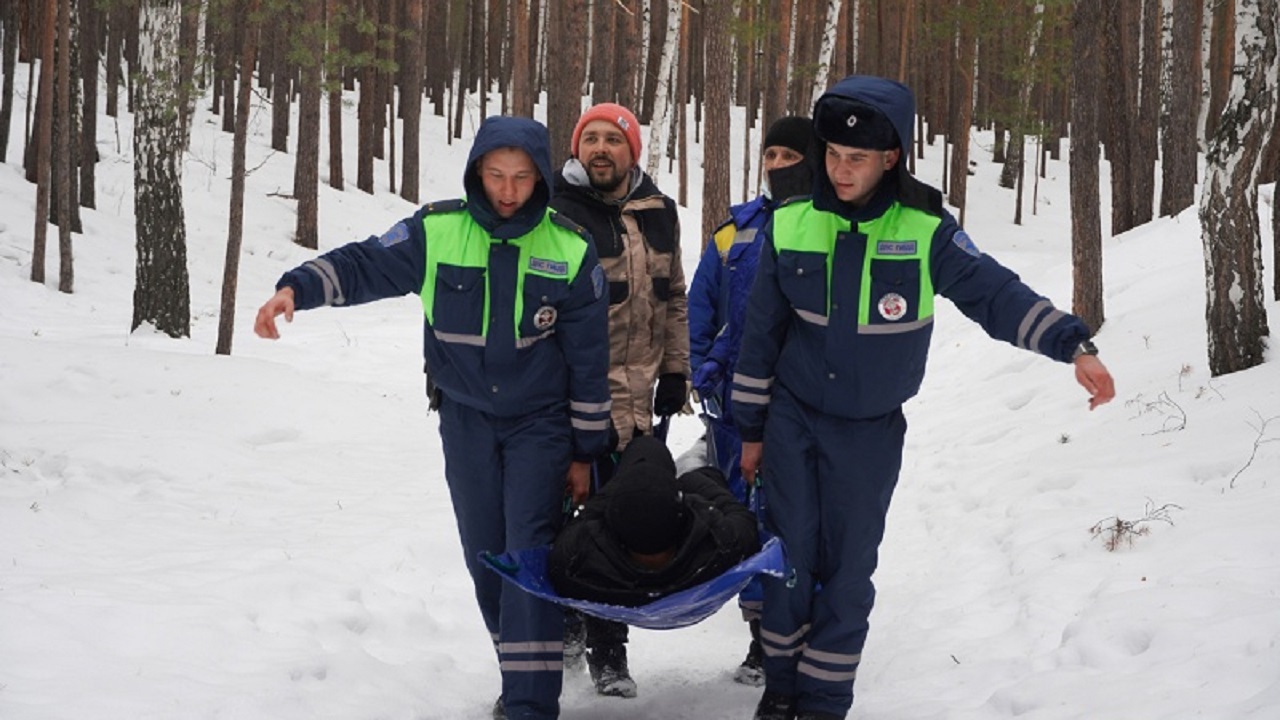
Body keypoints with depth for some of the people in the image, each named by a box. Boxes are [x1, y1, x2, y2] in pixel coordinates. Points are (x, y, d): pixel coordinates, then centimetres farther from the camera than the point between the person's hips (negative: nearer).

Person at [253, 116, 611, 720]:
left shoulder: (570, 250, -10)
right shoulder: (436, 232, -9)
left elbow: (588, 359, -4)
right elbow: (364, 265, -6)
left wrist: (584, 452, -1)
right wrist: (296, 289, -27)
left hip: (540, 422, -3)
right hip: (465, 420, 3)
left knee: (529, 552, -12)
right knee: (484, 556, 7)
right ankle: (521, 671, 23)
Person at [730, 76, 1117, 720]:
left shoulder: (923, 227, -14)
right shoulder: (791, 223, -8)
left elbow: (995, 293, -13)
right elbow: (761, 331, 2)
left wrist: (1073, 346, -27)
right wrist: (751, 427, 6)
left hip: (872, 431, -1)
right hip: (792, 418, 1)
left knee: (847, 569, 4)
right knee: (789, 557, 4)